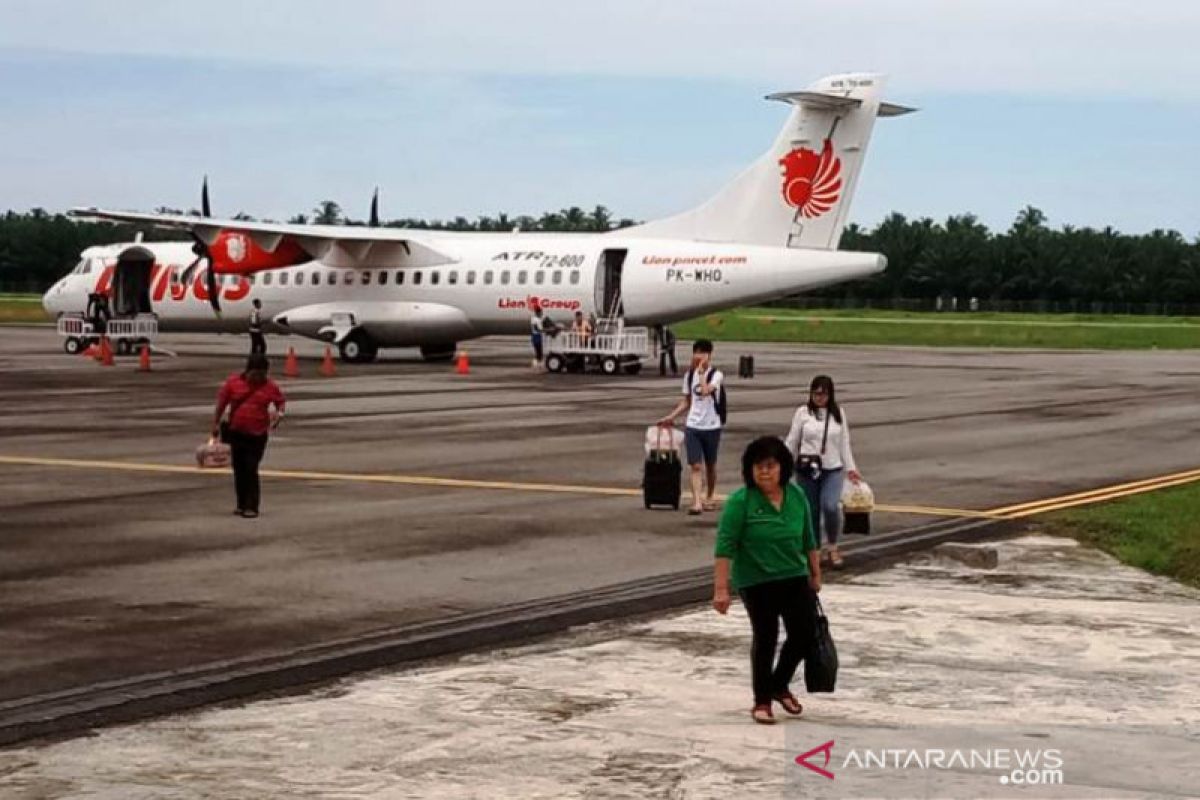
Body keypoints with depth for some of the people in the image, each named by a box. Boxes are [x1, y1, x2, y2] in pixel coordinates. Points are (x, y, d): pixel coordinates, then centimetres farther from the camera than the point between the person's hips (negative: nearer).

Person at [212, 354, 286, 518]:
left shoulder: (270, 386, -4)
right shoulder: (233, 382, -4)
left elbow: (281, 402, 9)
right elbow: (221, 403, 3)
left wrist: (279, 414, -12)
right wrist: (216, 423, 3)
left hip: (257, 435, -2)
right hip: (236, 432, 2)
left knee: (251, 470, -9)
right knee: (239, 469, 10)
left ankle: (252, 507, -5)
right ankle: (242, 504, 23)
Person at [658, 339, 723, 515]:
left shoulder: (716, 375, -7)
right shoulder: (689, 375, 8)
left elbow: (706, 390, -27)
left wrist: (701, 371, -19)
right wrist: (671, 417, 7)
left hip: (711, 426, -3)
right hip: (692, 426, 3)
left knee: (710, 465, 13)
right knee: (695, 465, -9)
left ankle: (710, 497, 31)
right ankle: (696, 502, -15)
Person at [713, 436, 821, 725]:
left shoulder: (797, 496, 0)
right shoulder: (740, 502, -14)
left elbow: (808, 539, 10)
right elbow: (725, 547, -17)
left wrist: (815, 574, 14)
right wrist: (721, 589, -21)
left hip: (795, 579, 5)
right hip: (757, 583, -4)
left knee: (804, 634, 4)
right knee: (765, 638, 0)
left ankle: (780, 685, 25)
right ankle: (762, 700, 14)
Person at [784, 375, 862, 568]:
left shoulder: (838, 413, 6)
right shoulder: (802, 413, 1)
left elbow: (844, 443, 11)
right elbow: (792, 441, 4)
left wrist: (850, 468, 9)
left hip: (833, 470, 0)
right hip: (807, 470, 0)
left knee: (830, 506, -19)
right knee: (811, 511, 3)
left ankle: (833, 547, 1)